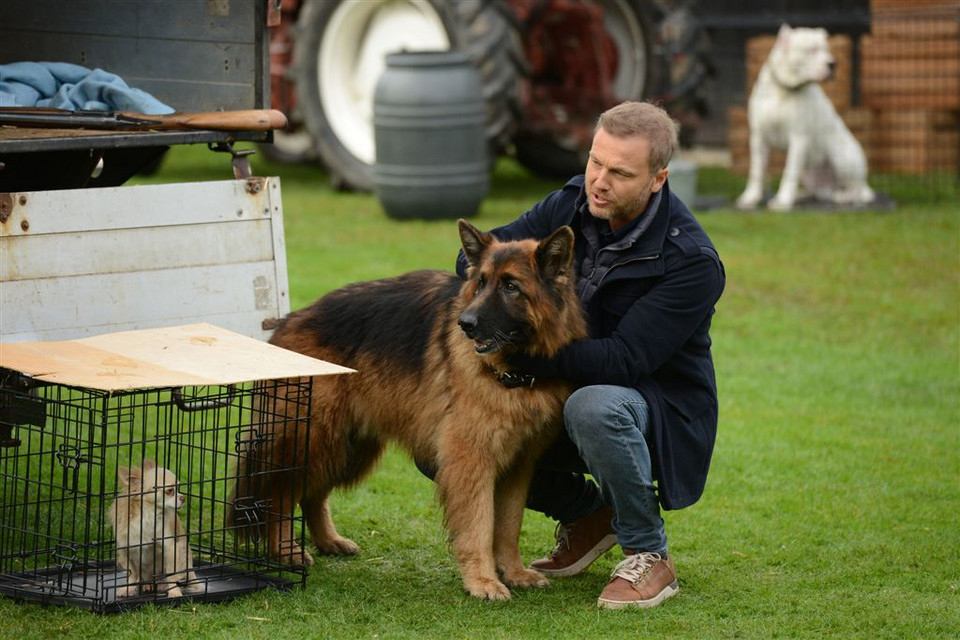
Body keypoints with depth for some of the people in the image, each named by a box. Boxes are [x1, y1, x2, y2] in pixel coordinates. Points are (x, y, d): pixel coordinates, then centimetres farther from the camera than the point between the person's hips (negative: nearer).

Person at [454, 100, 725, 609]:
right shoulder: (571, 204, -6)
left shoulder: (691, 261, -24)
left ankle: (649, 556, -18)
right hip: (568, 390, 6)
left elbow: (624, 359, -30)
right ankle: (586, 513, 15)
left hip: (659, 405, -6)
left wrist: (521, 352, -35)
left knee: (594, 407, -41)